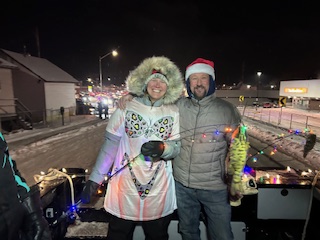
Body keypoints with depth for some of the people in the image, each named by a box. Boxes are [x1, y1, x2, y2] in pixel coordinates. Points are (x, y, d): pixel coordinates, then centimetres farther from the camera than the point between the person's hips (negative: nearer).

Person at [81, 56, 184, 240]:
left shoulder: (174, 112, -1)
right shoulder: (126, 107, -8)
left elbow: (177, 147, -2)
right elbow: (110, 145, -6)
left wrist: (162, 148, -24)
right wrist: (95, 179, -7)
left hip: (159, 190, 2)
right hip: (125, 186, -1)